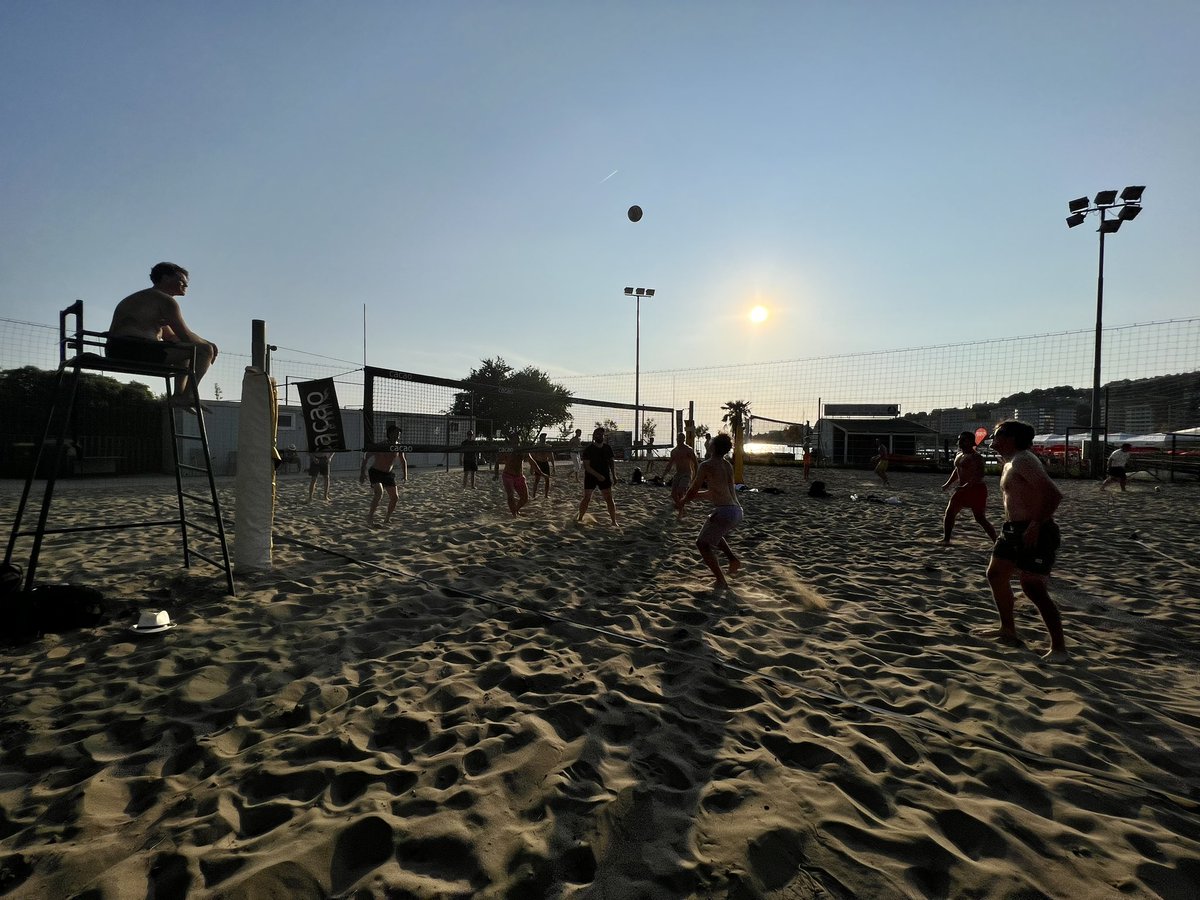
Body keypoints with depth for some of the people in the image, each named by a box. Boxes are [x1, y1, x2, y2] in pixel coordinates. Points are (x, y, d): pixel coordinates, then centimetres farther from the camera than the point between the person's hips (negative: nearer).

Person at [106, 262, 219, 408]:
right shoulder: (166, 300, -5)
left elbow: (170, 336, 25)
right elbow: (186, 336, -13)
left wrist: (203, 342, 14)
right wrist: (207, 344, 6)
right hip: (136, 349, -11)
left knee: (187, 349, 30)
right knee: (205, 350, -13)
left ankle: (178, 395, 16)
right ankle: (186, 397, -18)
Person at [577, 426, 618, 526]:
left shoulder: (607, 448, 2)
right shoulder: (588, 449, -11)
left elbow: (612, 462, 12)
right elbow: (586, 466, -16)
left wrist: (614, 476, 3)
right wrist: (598, 475, -25)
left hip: (605, 477, 3)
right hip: (590, 476, -3)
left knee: (609, 499, -3)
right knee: (587, 498, 6)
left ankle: (614, 521, 3)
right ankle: (580, 518, 23)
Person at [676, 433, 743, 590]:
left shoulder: (706, 465, -5)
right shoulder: (728, 466, 17)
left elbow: (692, 491, 0)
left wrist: (681, 502, 19)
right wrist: (694, 494, 34)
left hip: (723, 511, -8)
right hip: (737, 511, 8)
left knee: (702, 543, 10)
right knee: (713, 534, 33)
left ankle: (721, 581, 3)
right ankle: (733, 559, 17)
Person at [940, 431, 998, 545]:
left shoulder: (976, 457, -15)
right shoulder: (958, 455, 11)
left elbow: (979, 476, -25)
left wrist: (965, 486, -34)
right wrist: (948, 483, 17)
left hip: (976, 490, -8)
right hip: (962, 490, 8)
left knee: (980, 518, -8)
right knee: (949, 513, 7)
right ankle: (946, 539, 17)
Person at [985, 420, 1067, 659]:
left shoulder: (1023, 460, -16)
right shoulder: (1009, 465, 15)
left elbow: (1054, 494, -25)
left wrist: (1036, 525, -27)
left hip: (1034, 533, -11)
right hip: (1014, 530, 11)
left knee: (1032, 587, -11)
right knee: (996, 574, 16)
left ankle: (1059, 647, 0)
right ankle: (1008, 630, 29)